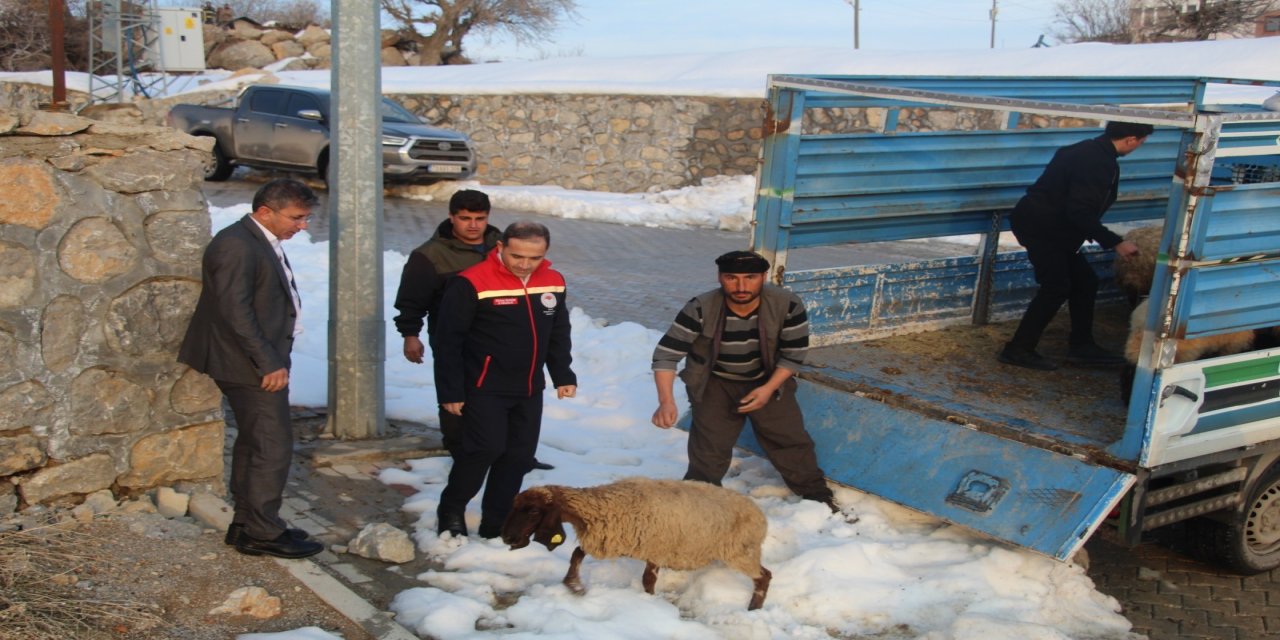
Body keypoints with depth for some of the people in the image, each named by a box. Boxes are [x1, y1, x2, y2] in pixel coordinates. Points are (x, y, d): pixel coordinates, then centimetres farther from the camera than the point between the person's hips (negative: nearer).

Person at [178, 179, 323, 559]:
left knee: (253, 442, 16)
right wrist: (269, 364, -22)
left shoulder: (262, 243, 15)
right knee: (273, 446, -7)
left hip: (261, 362, 11)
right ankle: (262, 533, 1)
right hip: (251, 367, -11)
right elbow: (235, 313, -23)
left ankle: (246, 524, 26)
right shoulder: (236, 246, -18)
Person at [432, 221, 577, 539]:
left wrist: (563, 376, 10)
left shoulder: (553, 283, 3)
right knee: (487, 447, -15)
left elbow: (558, 335, 16)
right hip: (485, 388, -6)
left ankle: (496, 524, 21)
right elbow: (448, 339, -13)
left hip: (530, 390, 6)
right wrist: (450, 391, -13)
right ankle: (451, 511, 8)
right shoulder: (472, 283, -17)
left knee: (520, 455, 7)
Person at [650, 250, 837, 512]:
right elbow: (666, 353, -34)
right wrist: (666, 401, -48)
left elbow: (795, 353, -14)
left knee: (790, 439, 6)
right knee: (709, 447, -4)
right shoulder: (700, 310, -33)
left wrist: (769, 388, -24)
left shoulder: (787, 305, -28)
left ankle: (816, 493, 28)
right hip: (715, 384, -1)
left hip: (768, 380, 1)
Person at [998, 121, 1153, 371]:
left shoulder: (1091, 151, 10)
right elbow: (1081, 213, -26)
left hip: (1045, 224, 10)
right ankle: (1018, 349, -1)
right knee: (1056, 287, -7)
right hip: (1039, 226, -10)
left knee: (1084, 281, 12)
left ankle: (1081, 346, 20)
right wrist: (1115, 242, -21)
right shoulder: (1098, 163, -21)